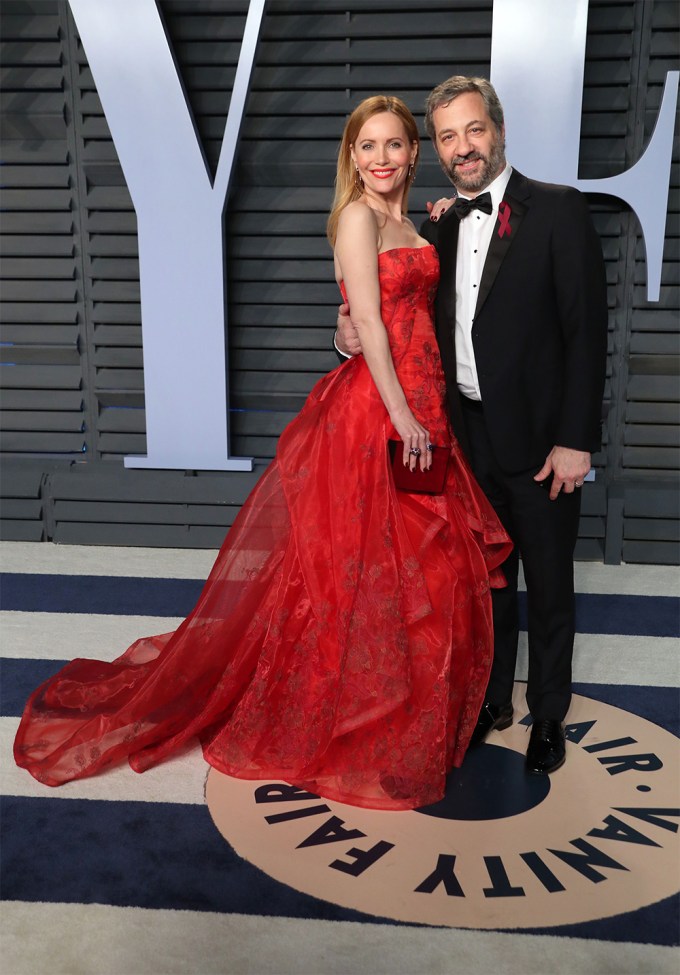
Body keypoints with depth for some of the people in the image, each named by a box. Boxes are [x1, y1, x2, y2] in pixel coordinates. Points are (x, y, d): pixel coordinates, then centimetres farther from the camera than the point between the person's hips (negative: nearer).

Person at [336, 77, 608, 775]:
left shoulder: (558, 211, -8)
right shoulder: (438, 228, 9)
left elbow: (586, 330, -12)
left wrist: (575, 440, -15)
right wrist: (353, 338, -9)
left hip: (540, 438, -4)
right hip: (470, 436, 5)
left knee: (548, 585, 10)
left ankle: (548, 717, 29)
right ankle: (494, 700, 37)